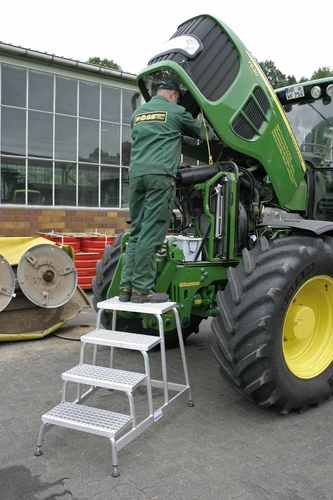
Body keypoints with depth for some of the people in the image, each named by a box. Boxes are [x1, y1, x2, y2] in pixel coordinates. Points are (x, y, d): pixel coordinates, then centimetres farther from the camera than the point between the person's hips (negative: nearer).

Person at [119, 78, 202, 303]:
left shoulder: (138, 113, 24)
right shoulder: (176, 111, 9)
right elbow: (198, 132, 23)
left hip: (137, 174, 6)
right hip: (160, 175, -6)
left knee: (136, 232, 8)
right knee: (151, 233, -8)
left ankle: (127, 286, 4)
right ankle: (141, 289, -8)